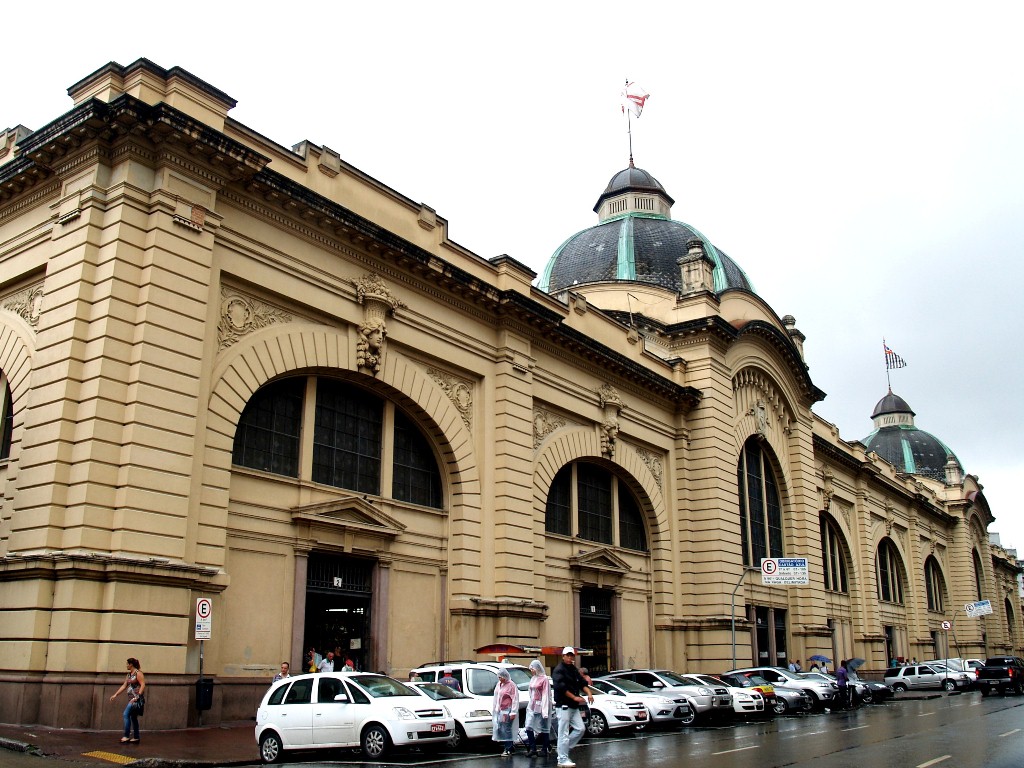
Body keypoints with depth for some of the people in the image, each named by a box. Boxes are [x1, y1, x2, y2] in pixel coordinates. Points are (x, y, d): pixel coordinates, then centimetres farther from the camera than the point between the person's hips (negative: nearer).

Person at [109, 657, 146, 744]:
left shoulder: (138, 673, -10)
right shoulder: (129, 675, 15)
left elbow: (143, 685, -16)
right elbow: (124, 686, 16)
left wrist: (137, 696, -21)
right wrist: (115, 695, 10)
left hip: (137, 699, -9)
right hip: (131, 699, 9)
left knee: (126, 714, -16)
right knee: (133, 717, 10)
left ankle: (126, 736, -14)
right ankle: (136, 738, 15)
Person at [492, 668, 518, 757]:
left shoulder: (511, 685, -10)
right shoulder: (499, 684, 14)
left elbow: (515, 699, -12)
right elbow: (495, 698, 21)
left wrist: (513, 712, -16)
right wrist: (493, 709, 19)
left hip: (507, 711, -8)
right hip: (498, 711, 8)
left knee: (506, 730, -8)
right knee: (498, 729, 6)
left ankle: (508, 750, -2)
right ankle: (505, 747, 15)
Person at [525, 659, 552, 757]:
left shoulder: (544, 679, -11)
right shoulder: (533, 679, 12)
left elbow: (545, 695, -13)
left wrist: (545, 711, -16)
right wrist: (530, 705, 11)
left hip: (540, 707, -7)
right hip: (531, 707, 7)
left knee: (543, 729, 2)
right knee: (529, 728, 1)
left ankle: (545, 749, 12)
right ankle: (532, 749, 6)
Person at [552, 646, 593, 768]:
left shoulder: (574, 670, 17)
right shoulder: (559, 670, -10)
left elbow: (582, 683, 13)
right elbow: (561, 687, -20)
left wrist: (589, 693, -6)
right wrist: (575, 697, -19)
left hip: (574, 706, 8)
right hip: (564, 705, -8)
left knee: (580, 729, 6)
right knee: (564, 733, -5)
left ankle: (564, 748, 20)